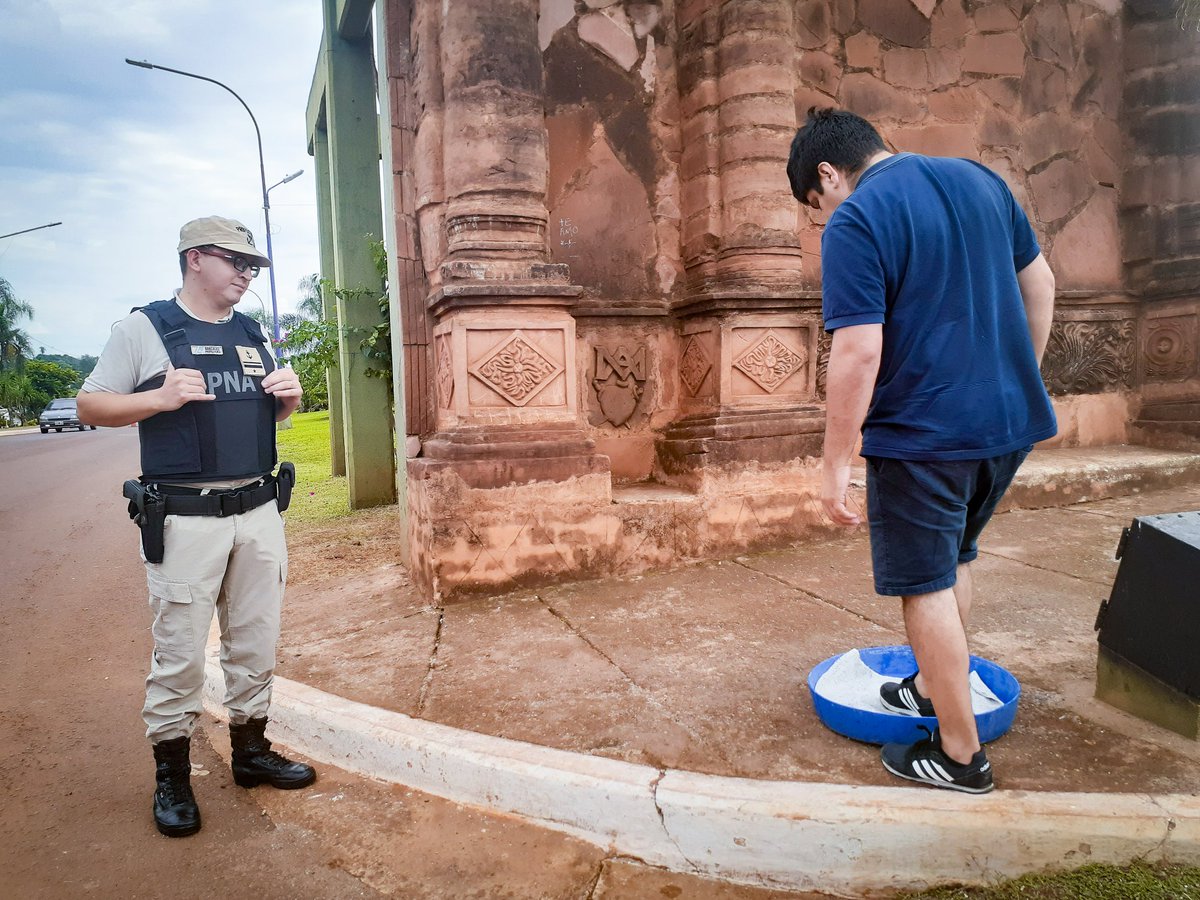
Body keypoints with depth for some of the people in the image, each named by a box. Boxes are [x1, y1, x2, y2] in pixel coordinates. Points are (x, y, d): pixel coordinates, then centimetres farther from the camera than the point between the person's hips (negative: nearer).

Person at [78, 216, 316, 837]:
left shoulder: (253, 335, 15)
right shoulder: (145, 327, 0)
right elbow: (90, 406, 0)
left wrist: (290, 397, 0)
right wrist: (161, 398, -17)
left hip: (259, 512, 5)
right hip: (184, 521, -5)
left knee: (255, 643, 13)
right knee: (179, 653, 2)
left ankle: (250, 750, 30)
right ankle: (171, 774, 20)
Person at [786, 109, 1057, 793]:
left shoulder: (853, 225, -15)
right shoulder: (981, 180, 8)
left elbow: (859, 354, -22)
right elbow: (1040, 284, 14)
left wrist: (835, 465, -14)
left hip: (923, 435, -8)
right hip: (1012, 420, 8)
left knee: (927, 588, 6)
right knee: (956, 556, 24)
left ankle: (961, 755, 19)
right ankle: (931, 689, 40)